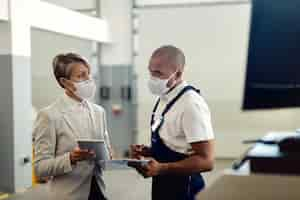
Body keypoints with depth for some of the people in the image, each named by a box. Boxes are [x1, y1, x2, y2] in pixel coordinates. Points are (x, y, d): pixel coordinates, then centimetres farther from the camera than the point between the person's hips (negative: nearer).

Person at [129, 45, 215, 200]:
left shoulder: (191, 104, -20)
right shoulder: (164, 99, 6)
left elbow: (206, 160, -22)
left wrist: (161, 168, -29)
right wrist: (147, 151, 1)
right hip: (162, 186, 8)